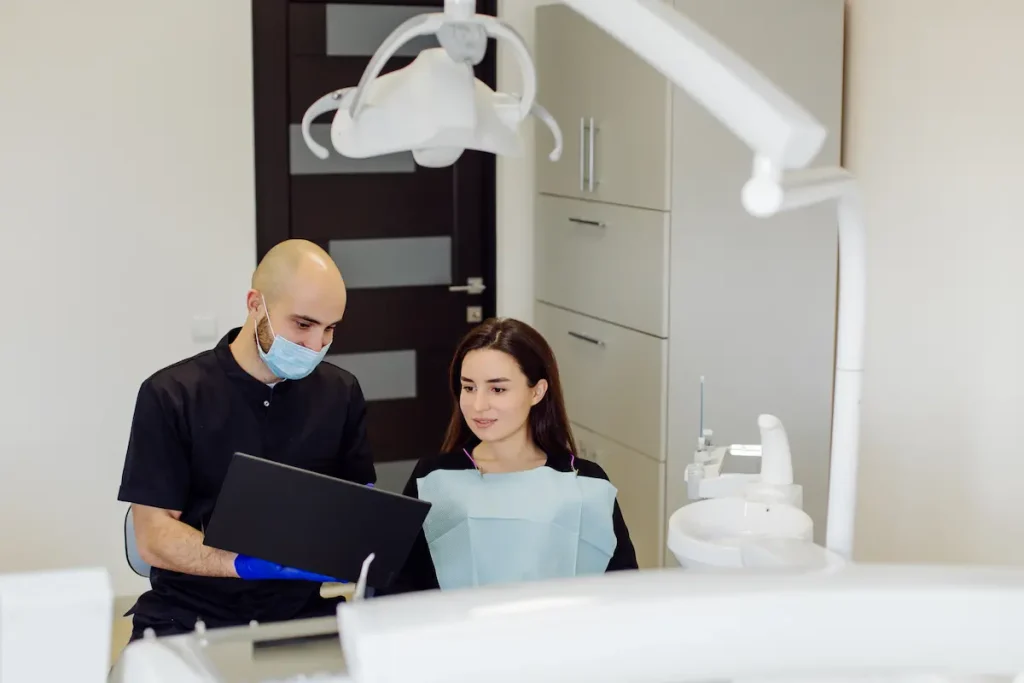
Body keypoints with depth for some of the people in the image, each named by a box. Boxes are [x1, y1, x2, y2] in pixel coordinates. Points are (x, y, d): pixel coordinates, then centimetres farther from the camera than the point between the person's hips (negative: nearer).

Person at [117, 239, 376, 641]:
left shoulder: (340, 394, 7)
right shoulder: (171, 396, -5)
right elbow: (154, 538, -9)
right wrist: (254, 563, -25)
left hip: (301, 611, 3)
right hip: (188, 617, -3)